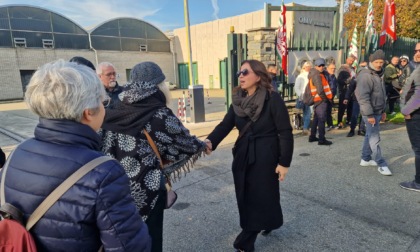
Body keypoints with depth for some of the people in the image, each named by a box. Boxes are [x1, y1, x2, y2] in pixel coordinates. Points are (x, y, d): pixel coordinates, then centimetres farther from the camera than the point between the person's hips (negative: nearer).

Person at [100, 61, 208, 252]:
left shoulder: (115, 112, 1)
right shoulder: (160, 115, -15)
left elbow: (104, 147, 5)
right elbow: (185, 143, -5)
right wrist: (202, 146, 14)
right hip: (146, 194, -5)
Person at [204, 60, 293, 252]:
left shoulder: (272, 99, -15)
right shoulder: (238, 100, 2)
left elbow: (285, 132, -13)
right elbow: (226, 124, -6)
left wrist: (284, 162, -13)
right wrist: (210, 141, -24)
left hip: (265, 156, -6)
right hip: (243, 155, 6)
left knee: (261, 197, 6)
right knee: (245, 197, 16)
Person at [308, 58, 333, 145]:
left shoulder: (317, 74, 18)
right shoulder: (317, 75, -14)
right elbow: (319, 90, -23)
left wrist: (326, 98, 14)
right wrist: (325, 98, -11)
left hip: (318, 100, 10)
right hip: (321, 100, -10)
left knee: (316, 118, 16)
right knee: (322, 119, -8)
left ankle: (312, 137, 24)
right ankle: (321, 139, -6)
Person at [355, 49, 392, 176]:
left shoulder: (378, 74, 14)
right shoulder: (366, 75, -17)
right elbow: (362, 96, -24)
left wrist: (383, 110, 21)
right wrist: (369, 114, -25)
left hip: (377, 111, 10)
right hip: (370, 113, -10)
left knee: (370, 136, 15)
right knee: (375, 138, -4)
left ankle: (365, 159, 26)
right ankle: (381, 164, 3)